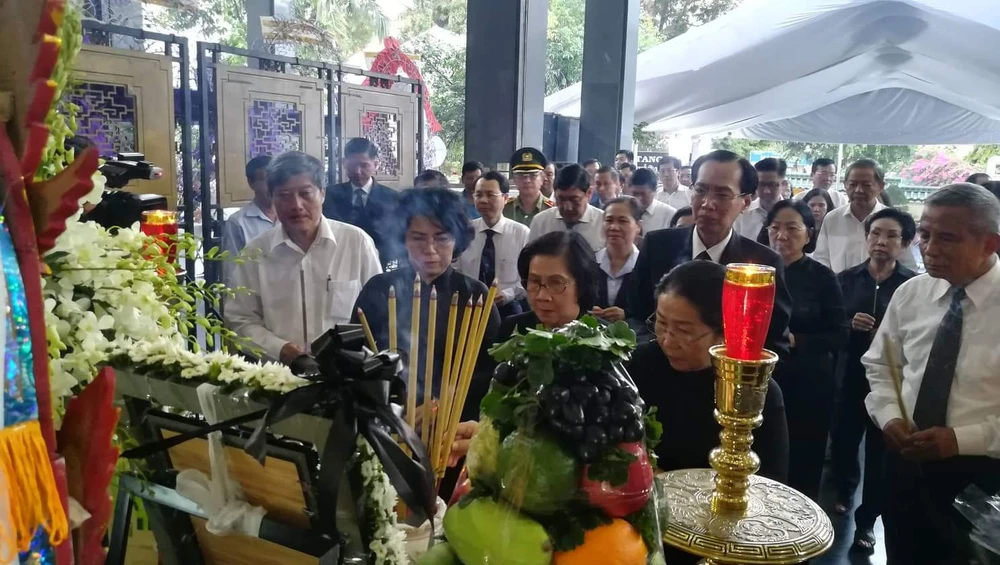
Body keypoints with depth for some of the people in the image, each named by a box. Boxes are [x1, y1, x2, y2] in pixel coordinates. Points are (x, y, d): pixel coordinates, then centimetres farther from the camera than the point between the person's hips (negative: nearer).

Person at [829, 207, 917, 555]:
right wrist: (849, 324, -16)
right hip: (851, 376, 2)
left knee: (881, 452, 6)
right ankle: (844, 489, 42)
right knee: (842, 440, 11)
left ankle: (867, 520, 22)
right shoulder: (847, 278, 2)